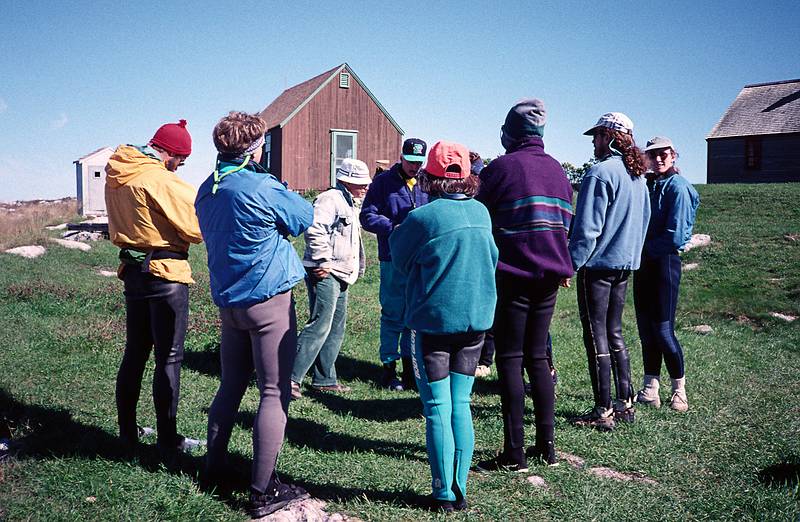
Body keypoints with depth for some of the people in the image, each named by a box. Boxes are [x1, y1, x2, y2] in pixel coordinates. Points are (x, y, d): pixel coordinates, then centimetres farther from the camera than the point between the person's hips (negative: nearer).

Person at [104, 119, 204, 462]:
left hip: (133, 270, 8)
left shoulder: (116, 176, 7)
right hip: (166, 274, -8)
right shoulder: (160, 180, -18)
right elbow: (195, 228, -17)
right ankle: (168, 443, 4)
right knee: (169, 359, -1)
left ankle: (128, 432, 28)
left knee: (135, 353, 17)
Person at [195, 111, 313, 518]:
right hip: (269, 300, -8)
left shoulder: (206, 190, 7)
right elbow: (306, 217, -3)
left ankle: (214, 466, 30)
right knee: (274, 393, -1)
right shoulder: (262, 188, -17)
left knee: (231, 386, 20)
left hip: (227, 300, 8)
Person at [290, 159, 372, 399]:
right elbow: (314, 230, -25)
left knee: (336, 329, 12)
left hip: (339, 275, 11)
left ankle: (325, 380, 19)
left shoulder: (348, 204, 23)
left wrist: (355, 267, 24)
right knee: (319, 326, -14)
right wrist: (323, 262, -21)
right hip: (325, 274, -11)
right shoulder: (330, 199, -11)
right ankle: (292, 377, -12)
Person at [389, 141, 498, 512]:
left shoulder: (423, 217, -16)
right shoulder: (481, 213, 0)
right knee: (461, 405, 12)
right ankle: (460, 490, 19)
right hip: (475, 319, 5)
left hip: (433, 321, -4)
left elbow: (399, 257, 0)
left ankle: (444, 494, 13)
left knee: (438, 409, 5)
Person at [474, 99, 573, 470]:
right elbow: (565, 223, 13)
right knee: (537, 357, 14)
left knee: (510, 360, -1)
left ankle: (514, 453, 1)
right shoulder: (556, 169, 10)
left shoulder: (502, 167, -8)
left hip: (513, 275, -6)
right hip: (549, 276, 6)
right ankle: (546, 445, 18)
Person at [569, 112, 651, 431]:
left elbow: (588, 226, -19)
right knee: (614, 333, 16)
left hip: (598, 263, -8)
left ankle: (603, 411, 3)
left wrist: (572, 263, -14)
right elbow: (644, 221, 18)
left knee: (596, 336, -1)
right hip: (625, 263, 8)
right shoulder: (637, 176, 12)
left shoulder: (601, 172, -15)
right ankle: (625, 403, 20)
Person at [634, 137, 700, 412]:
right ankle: (650, 389, 15)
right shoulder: (647, 185, 12)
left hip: (665, 262, -7)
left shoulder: (677, 186, -10)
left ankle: (679, 389, 12)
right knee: (646, 327, 8)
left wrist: (645, 247, -8)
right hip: (644, 264, 7)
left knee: (663, 330, -4)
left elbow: (675, 237, -17)